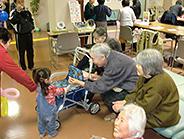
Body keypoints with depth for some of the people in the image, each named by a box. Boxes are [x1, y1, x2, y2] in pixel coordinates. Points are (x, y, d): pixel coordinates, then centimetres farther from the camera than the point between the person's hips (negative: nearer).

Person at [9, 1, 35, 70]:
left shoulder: (27, 12, 6)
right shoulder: (14, 12, -9)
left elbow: (31, 20, 20)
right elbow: (12, 22, -26)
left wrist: (32, 27, 9)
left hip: (28, 33, 4)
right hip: (19, 35, -4)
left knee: (30, 50, 13)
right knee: (21, 51, 2)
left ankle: (31, 65, 28)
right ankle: (23, 66, 18)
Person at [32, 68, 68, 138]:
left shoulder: (38, 87, -18)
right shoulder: (51, 89, -31)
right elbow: (59, 91, -12)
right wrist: (65, 89, 5)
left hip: (41, 110, 5)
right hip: (50, 111, -4)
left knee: (41, 122, 27)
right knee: (51, 122, 22)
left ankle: (42, 133, 50)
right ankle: (51, 133, 45)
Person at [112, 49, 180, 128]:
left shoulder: (159, 83, -33)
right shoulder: (146, 75, -7)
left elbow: (144, 106, -29)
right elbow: (136, 92, 2)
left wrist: (124, 106, -20)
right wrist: (124, 101, -14)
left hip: (160, 117, -8)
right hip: (149, 107, 8)